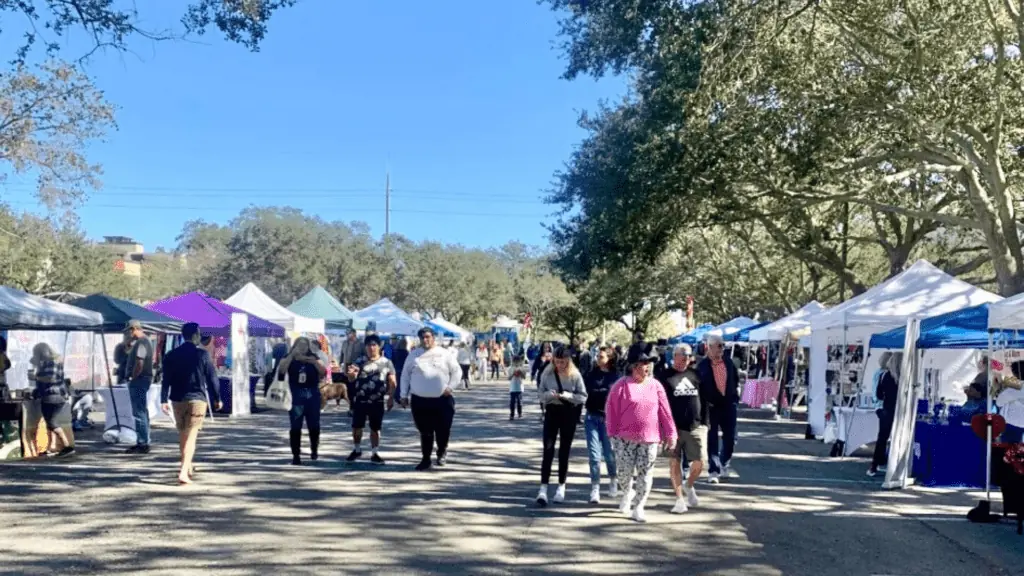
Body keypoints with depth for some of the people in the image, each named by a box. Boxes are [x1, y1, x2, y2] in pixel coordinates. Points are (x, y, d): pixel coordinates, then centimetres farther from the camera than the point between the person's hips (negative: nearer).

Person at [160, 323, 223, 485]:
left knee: (182, 434, 18)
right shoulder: (203, 354, -6)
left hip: (177, 399, 4)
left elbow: (166, 380, 0)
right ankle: (184, 472, -16)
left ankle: (188, 467, 31)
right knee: (191, 436, -5)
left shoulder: (171, 355, 3)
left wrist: (164, 400, 1)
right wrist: (217, 398, 6)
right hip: (197, 399, -4)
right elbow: (212, 378, -3)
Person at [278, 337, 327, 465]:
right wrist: (292, 355, -21)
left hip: (312, 396, 2)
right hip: (295, 397, -2)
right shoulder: (289, 359, 2)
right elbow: (281, 370, -17)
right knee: (295, 427, -5)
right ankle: (296, 455, 0)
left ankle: (314, 450, 29)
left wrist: (313, 361, -19)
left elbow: (324, 372, -5)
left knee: (314, 426, 8)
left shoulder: (314, 358, 7)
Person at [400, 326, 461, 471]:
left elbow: (457, 371, 6)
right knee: (425, 431, 6)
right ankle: (425, 459, 17)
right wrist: (404, 395, 5)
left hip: (442, 399, -1)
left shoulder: (444, 354, 3)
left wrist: (450, 387, -6)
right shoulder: (413, 355, 6)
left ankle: (442, 453, 30)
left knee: (443, 430, 4)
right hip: (419, 400, 1)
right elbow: (405, 375, 9)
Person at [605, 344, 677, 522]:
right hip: (626, 437, -2)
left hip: (650, 438, 2)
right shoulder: (622, 385, -5)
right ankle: (627, 494, 37)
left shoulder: (655, 385, 4)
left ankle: (638, 507, 12)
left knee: (645, 474, 2)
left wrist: (670, 434, 3)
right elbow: (612, 410, -3)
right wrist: (613, 433, -3)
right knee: (625, 471, 6)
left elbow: (665, 411, 5)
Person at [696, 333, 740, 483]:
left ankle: (723, 465, 30)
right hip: (711, 406, -4)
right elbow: (698, 386, -6)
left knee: (730, 438, 8)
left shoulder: (729, 363, 6)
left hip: (729, 405, 4)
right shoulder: (702, 365, -7)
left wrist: (735, 397, 9)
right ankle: (713, 471, 7)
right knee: (712, 439, 1)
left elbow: (736, 380, 16)